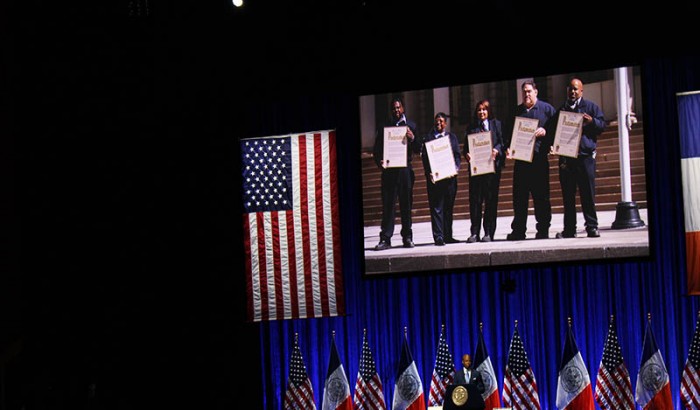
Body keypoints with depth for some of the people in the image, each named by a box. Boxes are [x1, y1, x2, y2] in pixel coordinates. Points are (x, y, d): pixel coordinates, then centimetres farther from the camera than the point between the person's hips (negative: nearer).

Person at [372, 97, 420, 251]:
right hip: (389, 170, 0)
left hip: (405, 169, 0)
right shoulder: (384, 126, 10)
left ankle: (407, 237, 11)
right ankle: (385, 239, -2)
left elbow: (418, 149, 7)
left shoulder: (410, 125, 10)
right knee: (388, 205, -2)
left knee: (406, 205, 4)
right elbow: (377, 148, 9)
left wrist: (412, 139, -13)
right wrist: (379, 162, -9)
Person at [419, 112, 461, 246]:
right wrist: (429, 173, -13)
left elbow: (457, 155, 10)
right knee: (436, 207, -6)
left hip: (450, 176, 3)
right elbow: (424, 156, 0)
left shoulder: (452, 137, 15)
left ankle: (448, 236, 13)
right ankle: (438, 236, -8)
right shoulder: (428, 137, 6)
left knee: (448, 207, 7)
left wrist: (455, 168, -7)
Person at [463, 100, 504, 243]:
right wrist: (467, 154, -9)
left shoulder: (496, 124, 11)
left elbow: (502, 141, 2)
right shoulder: (472, 127, 16)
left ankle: (489, 233, 3)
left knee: (491, 199, -1)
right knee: (475, 199, -3)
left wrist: (496, 150, -18)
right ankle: (474, 232, -1)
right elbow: (466, 146, 12)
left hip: (492, 165, -1)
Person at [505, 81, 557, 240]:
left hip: (539, 158, -4)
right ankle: (518, 230, 7)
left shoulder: (546, 109, 5)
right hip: (520, 158, 4)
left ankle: (543, 230, 5)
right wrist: (508, 147, 2)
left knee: (541, 196, 0)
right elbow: (509, 133, 18)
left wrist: (545, 132, -15)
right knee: (519, 196, 3)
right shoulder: (517, 111, 16)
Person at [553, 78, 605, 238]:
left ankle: (592, 226, 0)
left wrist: (591, 121, -18)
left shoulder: (591, 107, 9)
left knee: (588, 193, -4)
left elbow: (602, 125, 2)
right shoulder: (561, 109, 19)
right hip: (565, 157, 3)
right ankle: (569, 229, 7)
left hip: (585, 156, -3)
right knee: (568, 194, 4)